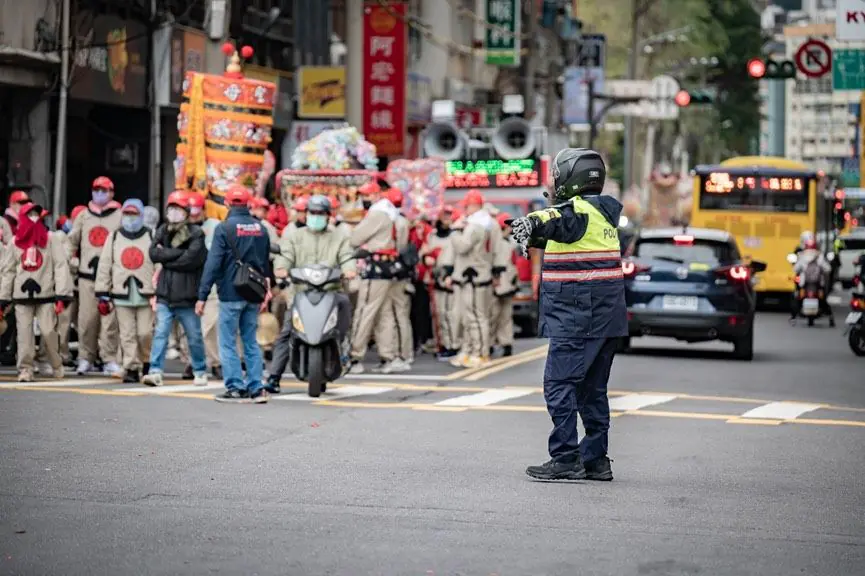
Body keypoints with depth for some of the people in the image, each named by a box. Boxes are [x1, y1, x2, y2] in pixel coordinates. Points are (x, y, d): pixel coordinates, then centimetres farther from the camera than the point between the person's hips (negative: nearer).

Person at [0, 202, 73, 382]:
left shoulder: (51, 239, 2)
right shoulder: (15, 242, 11)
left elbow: (61, 266, -4)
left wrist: (61, 296, -13)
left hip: (46, 295, -2)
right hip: (22, 295, 2)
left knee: (48, 331, -6)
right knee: (24, 333, -4)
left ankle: (56, 367, 11)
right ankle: (25, 369, 1)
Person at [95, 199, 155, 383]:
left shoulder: (151, 236, 3)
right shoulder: (114, 237, 9)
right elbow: (104, 265, 8)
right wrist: (102, 292, 3)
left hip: (145, 293, -2)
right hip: (122, 294, 2)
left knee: (145, 332, -5)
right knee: (127, 335, 1)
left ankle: (148, 362, 17)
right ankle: (131, 369, 6)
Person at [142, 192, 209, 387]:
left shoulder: (196, 234, -5)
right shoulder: (162, 231, 8)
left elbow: (190, 259, -18)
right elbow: (153, 253, -7)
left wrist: (166, 257, -9)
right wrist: (179, 253, -13)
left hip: (187, 297, -2)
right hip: (165, 295, 2)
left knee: (194, 337, 10)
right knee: (160, 334, -7)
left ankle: (200, 372, 24)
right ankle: (156, 371, -9)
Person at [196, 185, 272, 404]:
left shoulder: (224, 228, -9)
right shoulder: (260, 228, 8)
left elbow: (213, 264, -13)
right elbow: (266, 263, 15)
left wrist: (202, 296, -10)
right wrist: (265, 294, 22)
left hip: (231, 295, -5)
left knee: (228, 343, 1)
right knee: (251, 342, 12)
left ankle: (235, 388, -2)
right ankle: (256, 388, 8)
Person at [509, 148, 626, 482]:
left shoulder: (581, 209, -13)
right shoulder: (603, 211, 17)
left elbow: (560, 222, -36)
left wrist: (532, 223, -54)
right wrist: (535, 236, 43)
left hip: (578, 317, -10)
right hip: (605, 317, 10)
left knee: (559, 384, -8)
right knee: (592, 389, 14)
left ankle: (565, 460, -11)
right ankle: (596, 460, 17)